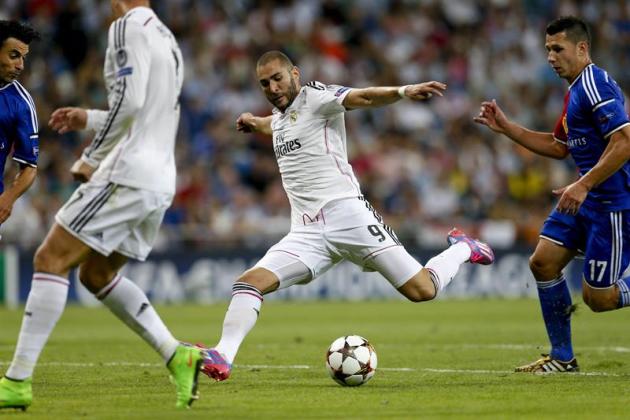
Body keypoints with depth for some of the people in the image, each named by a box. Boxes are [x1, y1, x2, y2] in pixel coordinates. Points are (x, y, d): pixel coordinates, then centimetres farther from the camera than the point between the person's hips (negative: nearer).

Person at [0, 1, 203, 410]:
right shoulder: (167, 38, 19)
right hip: (161, 180, 9)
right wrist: (89, 119, 28)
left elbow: (129, 100, -20)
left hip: (128, 173, -9)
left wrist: (91, 157, -11)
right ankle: (177, 356, 9)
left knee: (51, 260, -6)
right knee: (96, 274, 19)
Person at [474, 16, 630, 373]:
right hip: (587, 199, 10)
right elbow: (559, 146, 26)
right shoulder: (576, 90, 16)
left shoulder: (596, 85, -17)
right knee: (543, 262, 2)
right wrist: (507, 128, 18)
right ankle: (562, 357, 10)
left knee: (598, 298, -8)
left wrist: (583, 186, -27)